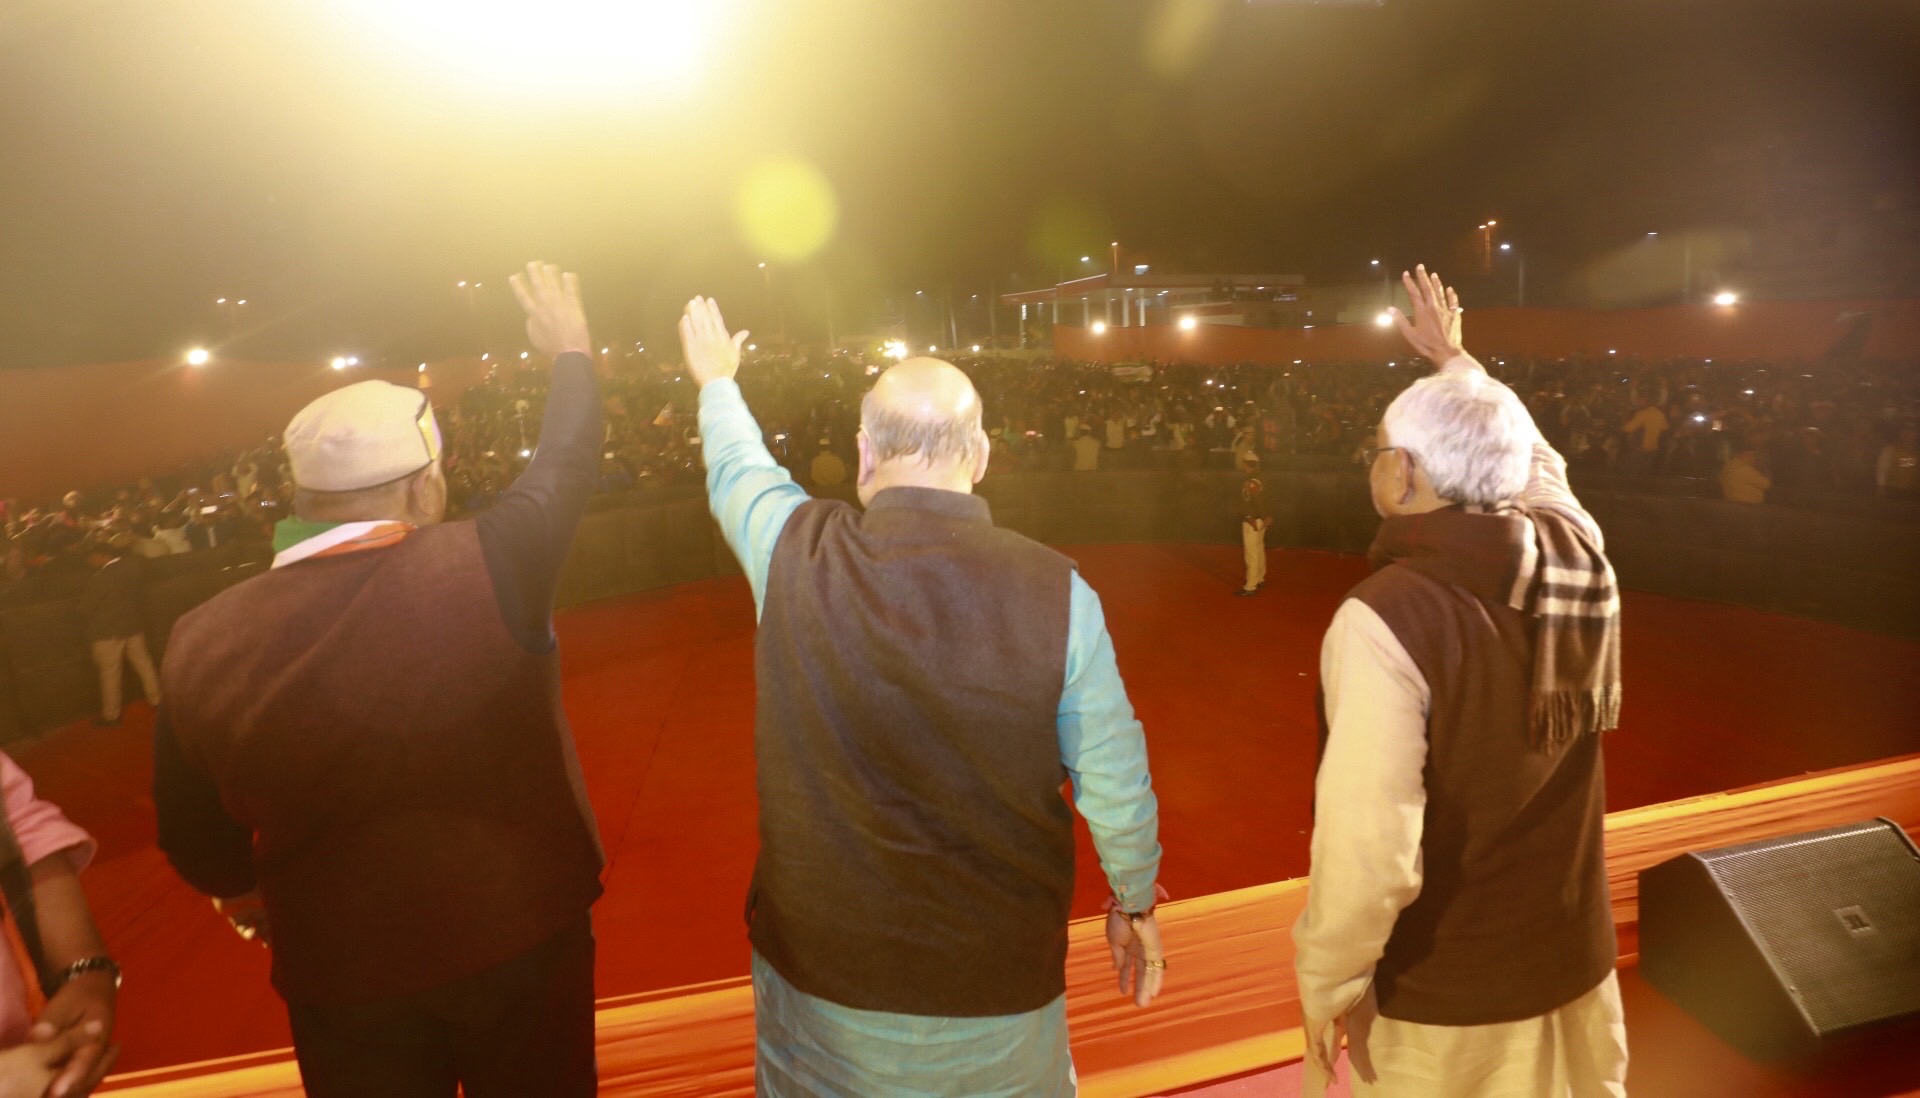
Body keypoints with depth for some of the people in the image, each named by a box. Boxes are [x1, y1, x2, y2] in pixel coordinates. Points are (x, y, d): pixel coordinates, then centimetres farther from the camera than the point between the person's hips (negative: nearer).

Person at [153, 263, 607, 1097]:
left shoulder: (202, 641, -11)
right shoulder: (487, 566, -22)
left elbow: (193, 838, 1)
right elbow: (567, 462, -3)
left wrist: (244, 896, 23)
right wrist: (569, 349, 13)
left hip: (340, 970, 2)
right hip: (522, 935, -1)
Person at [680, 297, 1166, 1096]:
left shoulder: (796, 554, -16)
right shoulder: (1056, 594, -20)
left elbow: (737, 466, 7)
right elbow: (1115, 783, -11)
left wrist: (716, 381, 27)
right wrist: (1135, 902, 8)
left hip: (818, 962, 2)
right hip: (997, 985, -1)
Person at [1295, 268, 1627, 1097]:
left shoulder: (1386, 617, -29)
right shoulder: (1577, 552, -9)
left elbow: (1370, 849, -32)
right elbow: (1532, 462, 14)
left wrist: (1331, 979, -15)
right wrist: (1455, 360, 28)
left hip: (1437, 990, -6)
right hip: (1569, 958, 6)